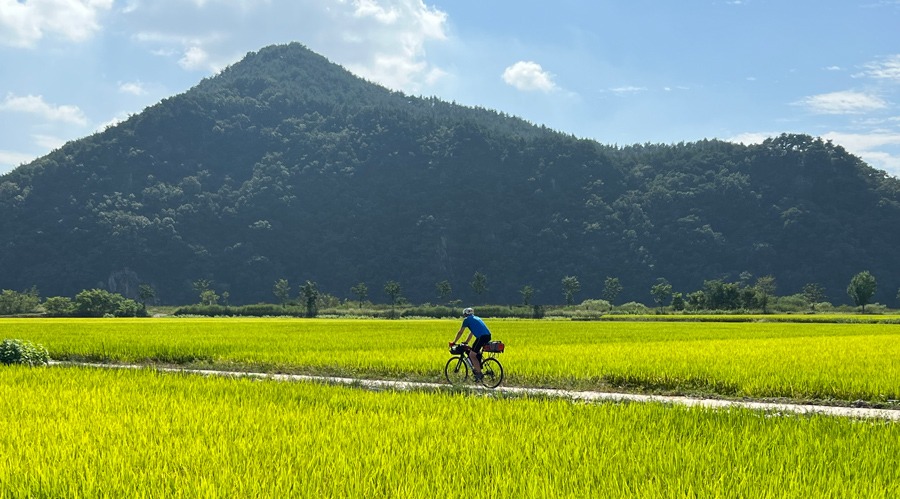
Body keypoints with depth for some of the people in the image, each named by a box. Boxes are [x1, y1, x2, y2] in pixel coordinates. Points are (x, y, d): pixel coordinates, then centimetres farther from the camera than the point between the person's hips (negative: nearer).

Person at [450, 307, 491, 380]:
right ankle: (478, 367, 28)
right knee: (476, 351, 31)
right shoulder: (476, 318, 30)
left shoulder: (467, 319, 7)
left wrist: (454, 342, 19)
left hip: (481, 337, -8)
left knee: (472, 355, -2)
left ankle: (479, 374, -6)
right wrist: (466, 342, 44)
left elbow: (460, 332, 10)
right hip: (488, 336, 8)